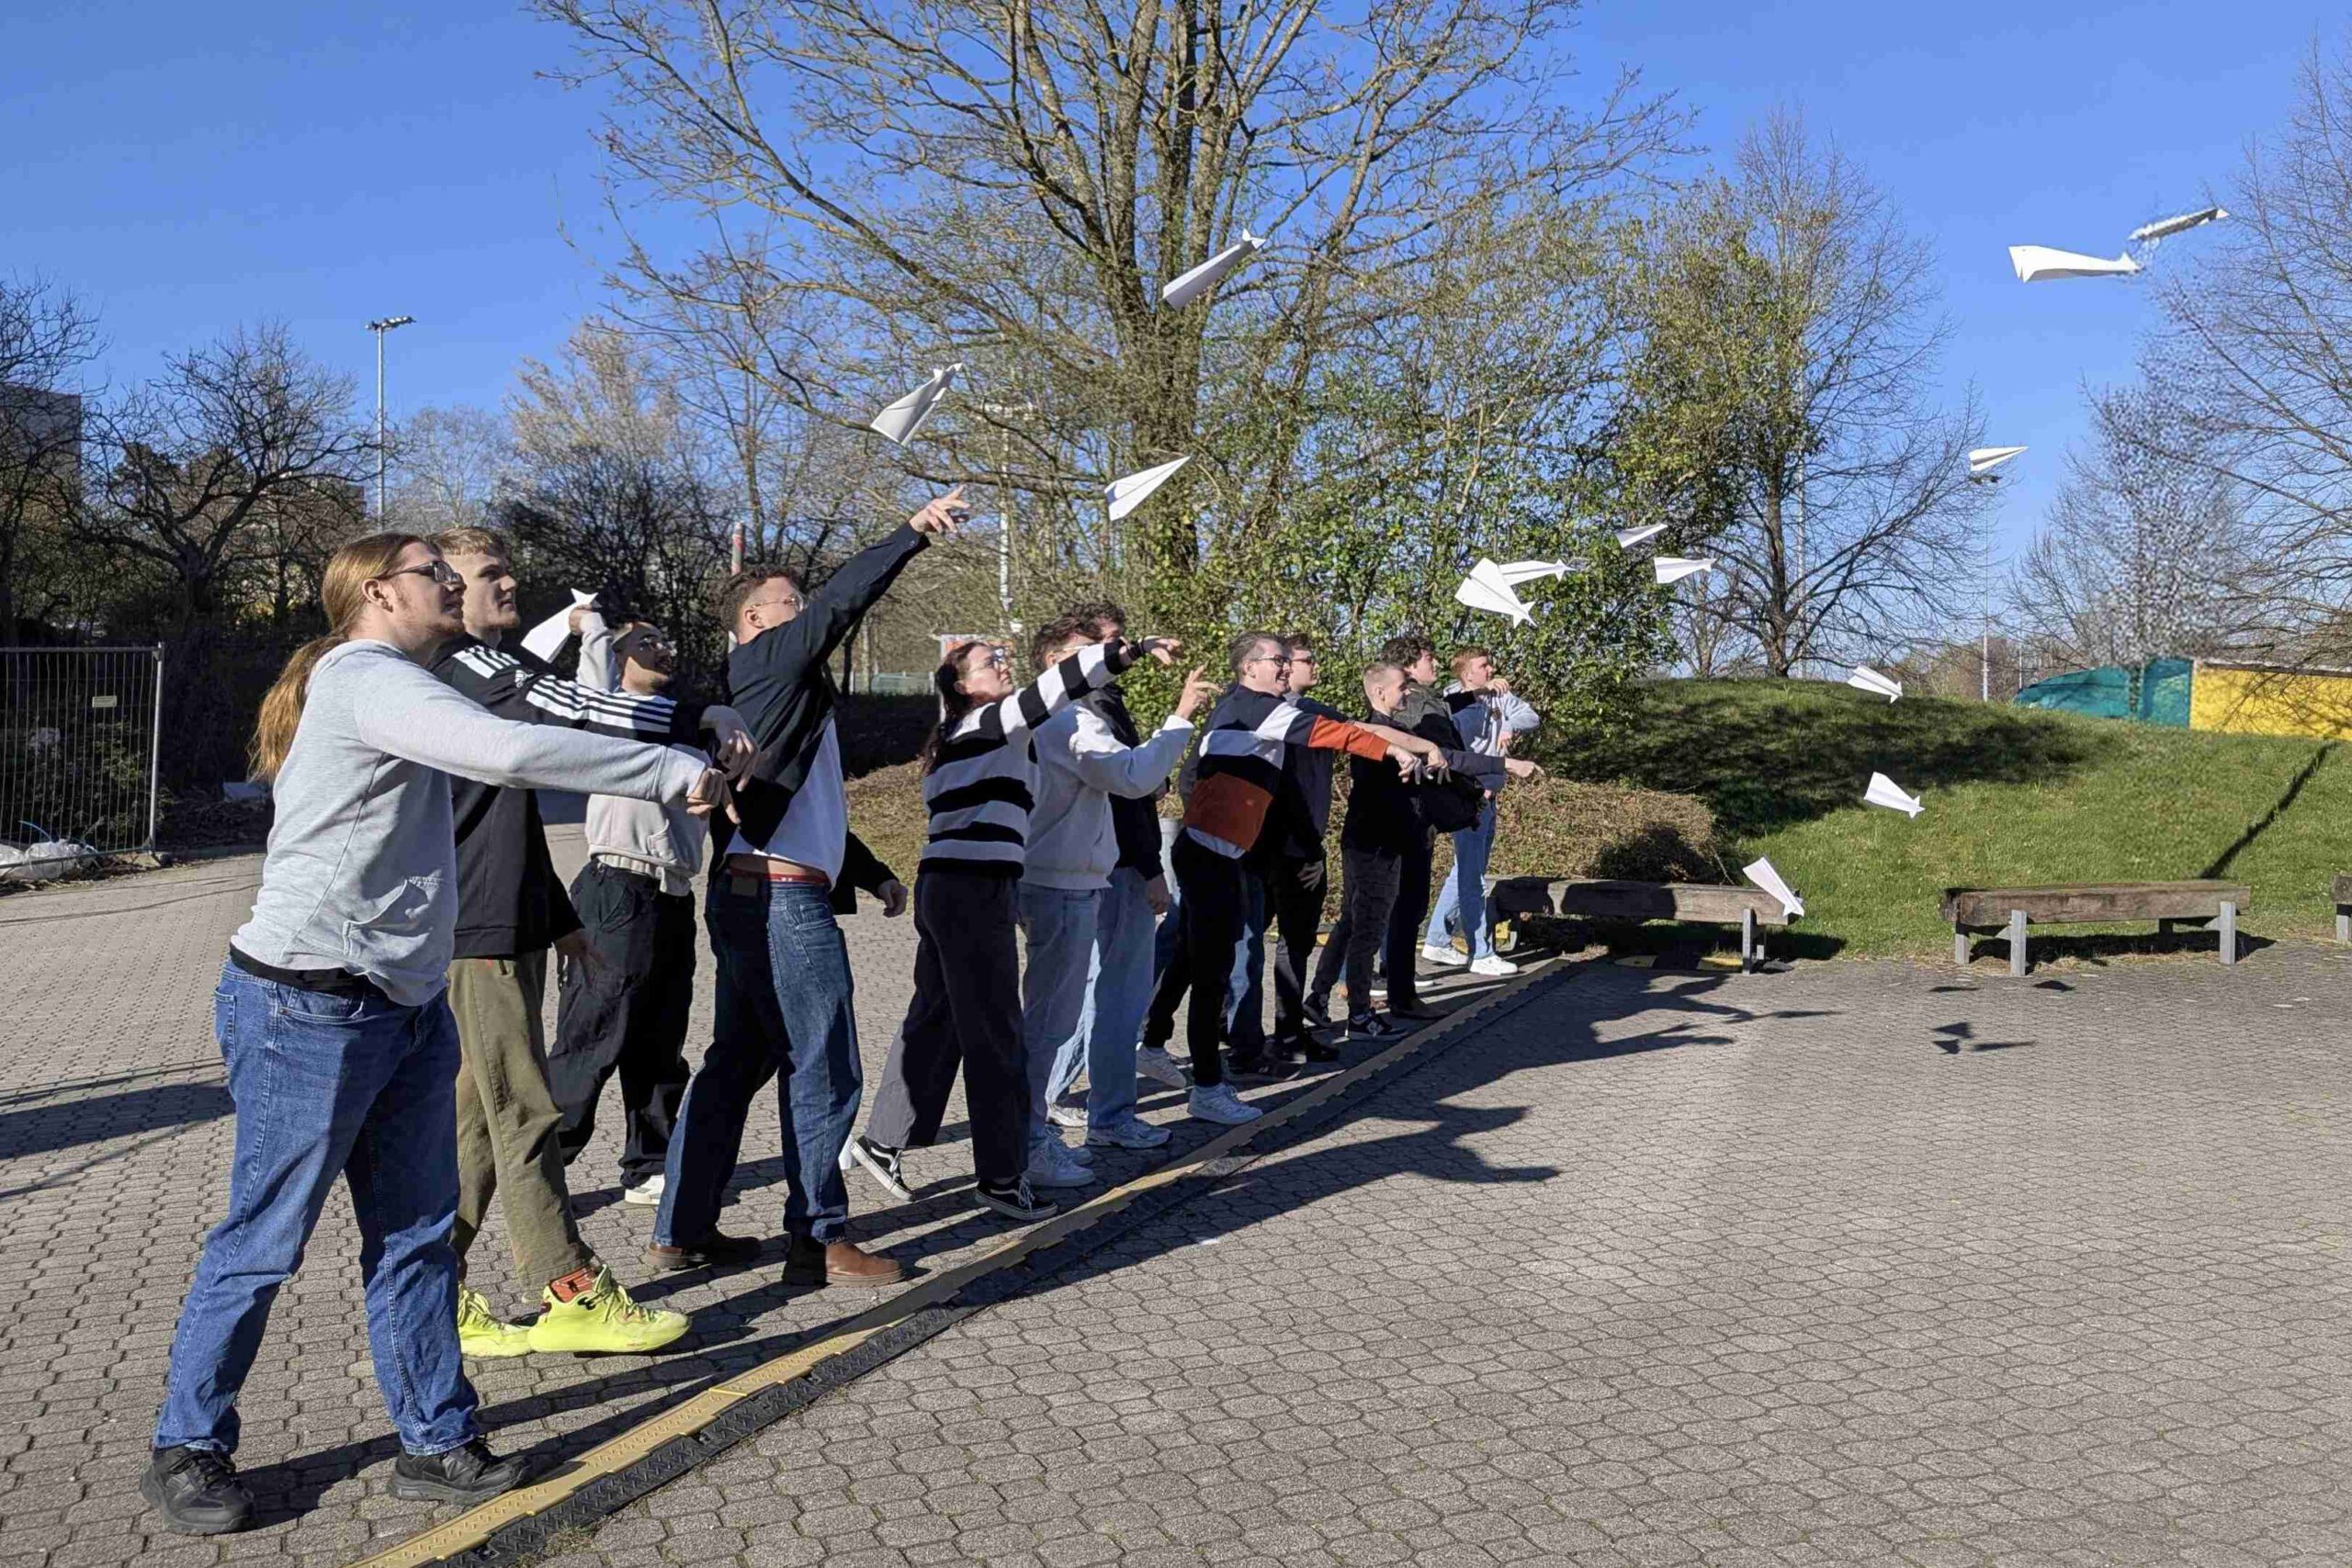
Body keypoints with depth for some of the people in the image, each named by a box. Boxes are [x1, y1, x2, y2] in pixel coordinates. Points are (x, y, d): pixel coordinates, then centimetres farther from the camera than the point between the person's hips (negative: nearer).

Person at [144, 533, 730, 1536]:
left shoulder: (387, 687, 19)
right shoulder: (363, 677, -16)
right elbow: (509, 751, -28)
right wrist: (677, 774, -23)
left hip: (405, 1007, 10)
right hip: (310, 1011, -10)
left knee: (414, 1233, 10)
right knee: (264, 1242, 4)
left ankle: (437, 1443, 18)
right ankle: (186, 1451, 21)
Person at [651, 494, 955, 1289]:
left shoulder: (782, 689, 24)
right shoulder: (763, 663, -3)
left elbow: (813, 805, 29)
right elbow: (837, 604, -19)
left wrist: (873, 873, 27)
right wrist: (913, 532, -19)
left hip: (750, 897, 10)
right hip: (783, 899, -10)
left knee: (738, 1063, 15)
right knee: (824, 1071, -5)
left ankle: (681, 1230, 22)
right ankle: (819, 1241, 1)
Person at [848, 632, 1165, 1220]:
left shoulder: (954, 739, 20)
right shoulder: (994, 725, -8)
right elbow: (1055, 687, -21)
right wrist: (1131, 650, -26)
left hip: (942, 888, 10)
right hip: (975, 891, -10)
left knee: (935, 1020, 17)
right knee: (994, 1036, -4)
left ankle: (882, 1142, 24)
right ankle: (1003, 1177, 3)